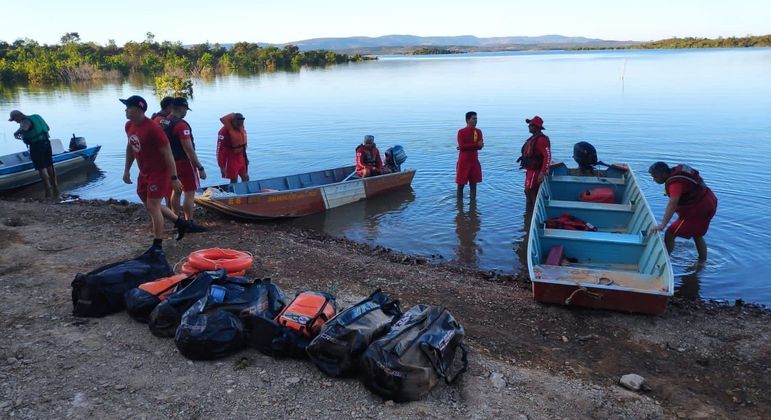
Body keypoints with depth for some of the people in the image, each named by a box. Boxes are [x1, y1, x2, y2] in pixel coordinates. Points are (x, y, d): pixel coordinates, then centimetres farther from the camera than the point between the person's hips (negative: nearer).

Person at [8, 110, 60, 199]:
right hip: (46, 143, 8)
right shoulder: (35, 117, 14)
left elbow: (23, 129, -33)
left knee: (42, 168, -3)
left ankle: (49, 193, -2)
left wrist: (16, 133, -15)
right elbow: (47, 128, 22)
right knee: (50, 166, 14)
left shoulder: (25, 121, -11)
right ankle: (56, 190, 20)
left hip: (36, 146, -8)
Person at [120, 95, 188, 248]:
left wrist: (174, 178, -22)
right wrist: (126, 170, 19)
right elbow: (130, 148, 17)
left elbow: (168, 153, -22)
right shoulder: (129, 125, 2)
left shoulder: (153, 128, -24)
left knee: (153, 207, -4)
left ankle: (157, 245, 9)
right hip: (144, 173, 9)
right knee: (150, 205, 16)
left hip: (159, 173, -9)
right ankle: (179, 222, 35)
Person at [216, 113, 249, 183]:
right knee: (234, 181, 4)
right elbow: (220, 150, -21)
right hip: (232, 159, -6)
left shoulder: (242, 127, 0)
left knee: (246, 178, 13)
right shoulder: (225, 131, -22)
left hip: (241, 157, 6)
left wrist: (245, 157, 19)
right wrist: (222, 166, -20)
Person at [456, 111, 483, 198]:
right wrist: (476, 144, -20)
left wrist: (467, 147, -16)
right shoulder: (461, 132, -6)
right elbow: (462, 146, -19)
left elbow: (480, 146, -6)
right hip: (463, 162, -4)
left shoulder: (478, 131, 6)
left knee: (473, 184, 8)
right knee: (461, 185, 1)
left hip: (474, 162, 4)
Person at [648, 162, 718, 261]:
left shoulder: (676, 182, -30)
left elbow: (672, 204, -43)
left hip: (698, 210, -10)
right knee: (697, 235, 27)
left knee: (670, 234, -8)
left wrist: (662, 225, -50)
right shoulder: (676, 171, -1)